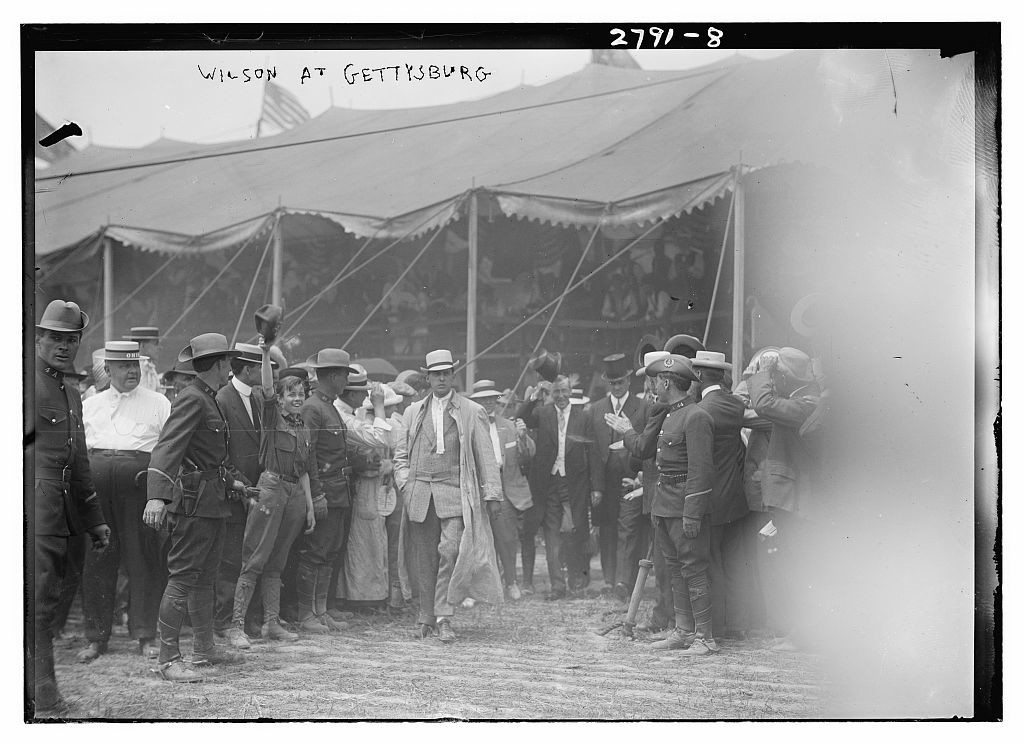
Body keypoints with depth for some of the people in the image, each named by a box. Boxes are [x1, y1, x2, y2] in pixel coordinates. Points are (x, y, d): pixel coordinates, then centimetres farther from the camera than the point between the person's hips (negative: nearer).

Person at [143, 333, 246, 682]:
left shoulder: (209, 400, 17)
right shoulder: (191, 400, -14)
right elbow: (167, 447, -25)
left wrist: (231, 481, 39)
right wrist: (157, 496, -36)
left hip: (214, 503, 10)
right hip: (194, 502, -10)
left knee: (206, 578, 16)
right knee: (182, 577, -8)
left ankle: (204, 649, 25)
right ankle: (168, 659, -6)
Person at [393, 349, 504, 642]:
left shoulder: (472, 412, 6)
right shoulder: (413, 413, 15)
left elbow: (486, 456, 6)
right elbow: (400, 454, 18)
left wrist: (492, 493, 0)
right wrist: (405, 483, 2)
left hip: (455, 493, -3)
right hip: (420, 494, 3)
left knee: (450, 551, -16)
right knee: (424, 558, 4)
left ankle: (444, 617, -10)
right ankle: (426, 618, 13)